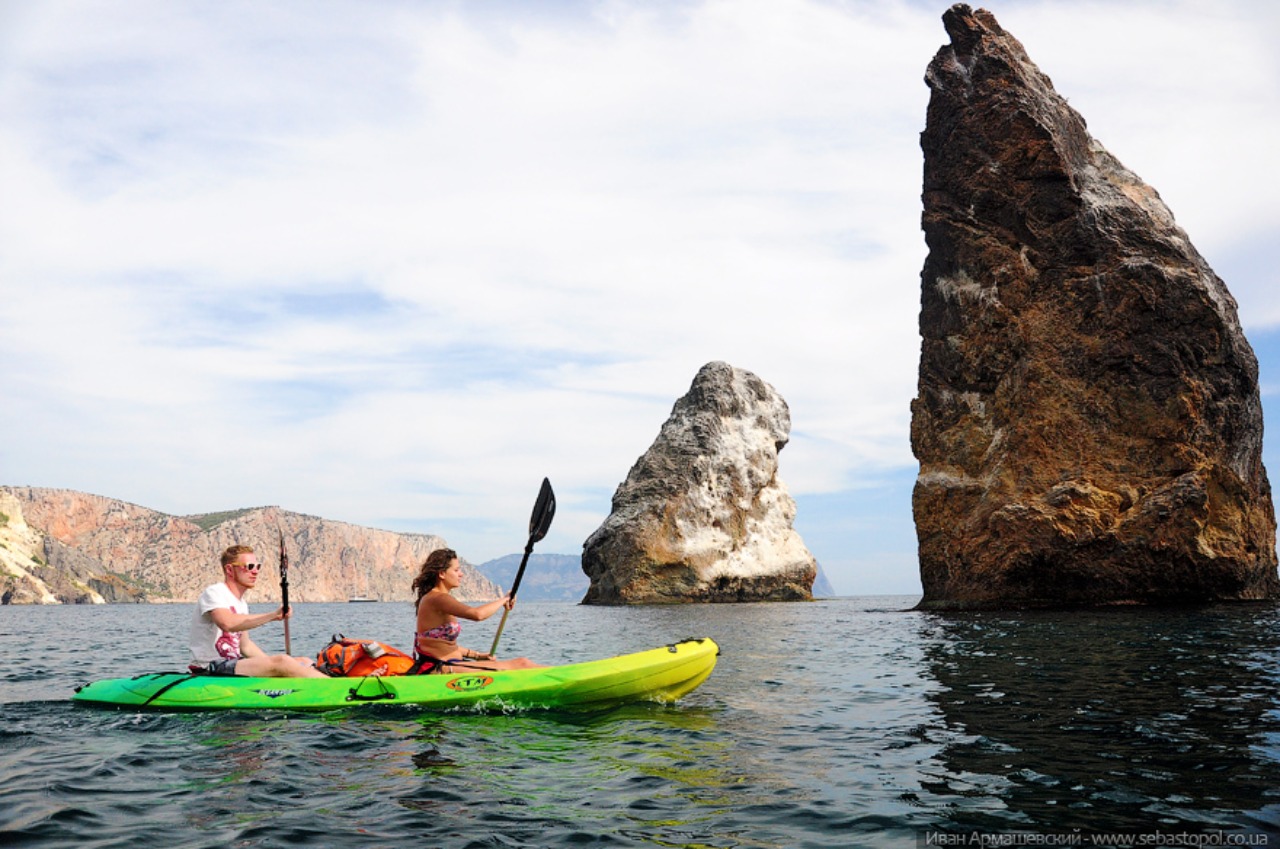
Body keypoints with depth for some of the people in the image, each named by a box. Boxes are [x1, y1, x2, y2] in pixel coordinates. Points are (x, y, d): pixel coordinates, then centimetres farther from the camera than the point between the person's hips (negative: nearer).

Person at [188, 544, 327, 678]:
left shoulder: (242, 603, 18)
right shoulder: (213, 592, -10)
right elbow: (227, 623, -32)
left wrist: (272, 663, 8)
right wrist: (272, 616, -31)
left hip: (232, 665, 10)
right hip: (209, 670, -10)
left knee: (305, 663, -2)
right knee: (281, 662, -28)